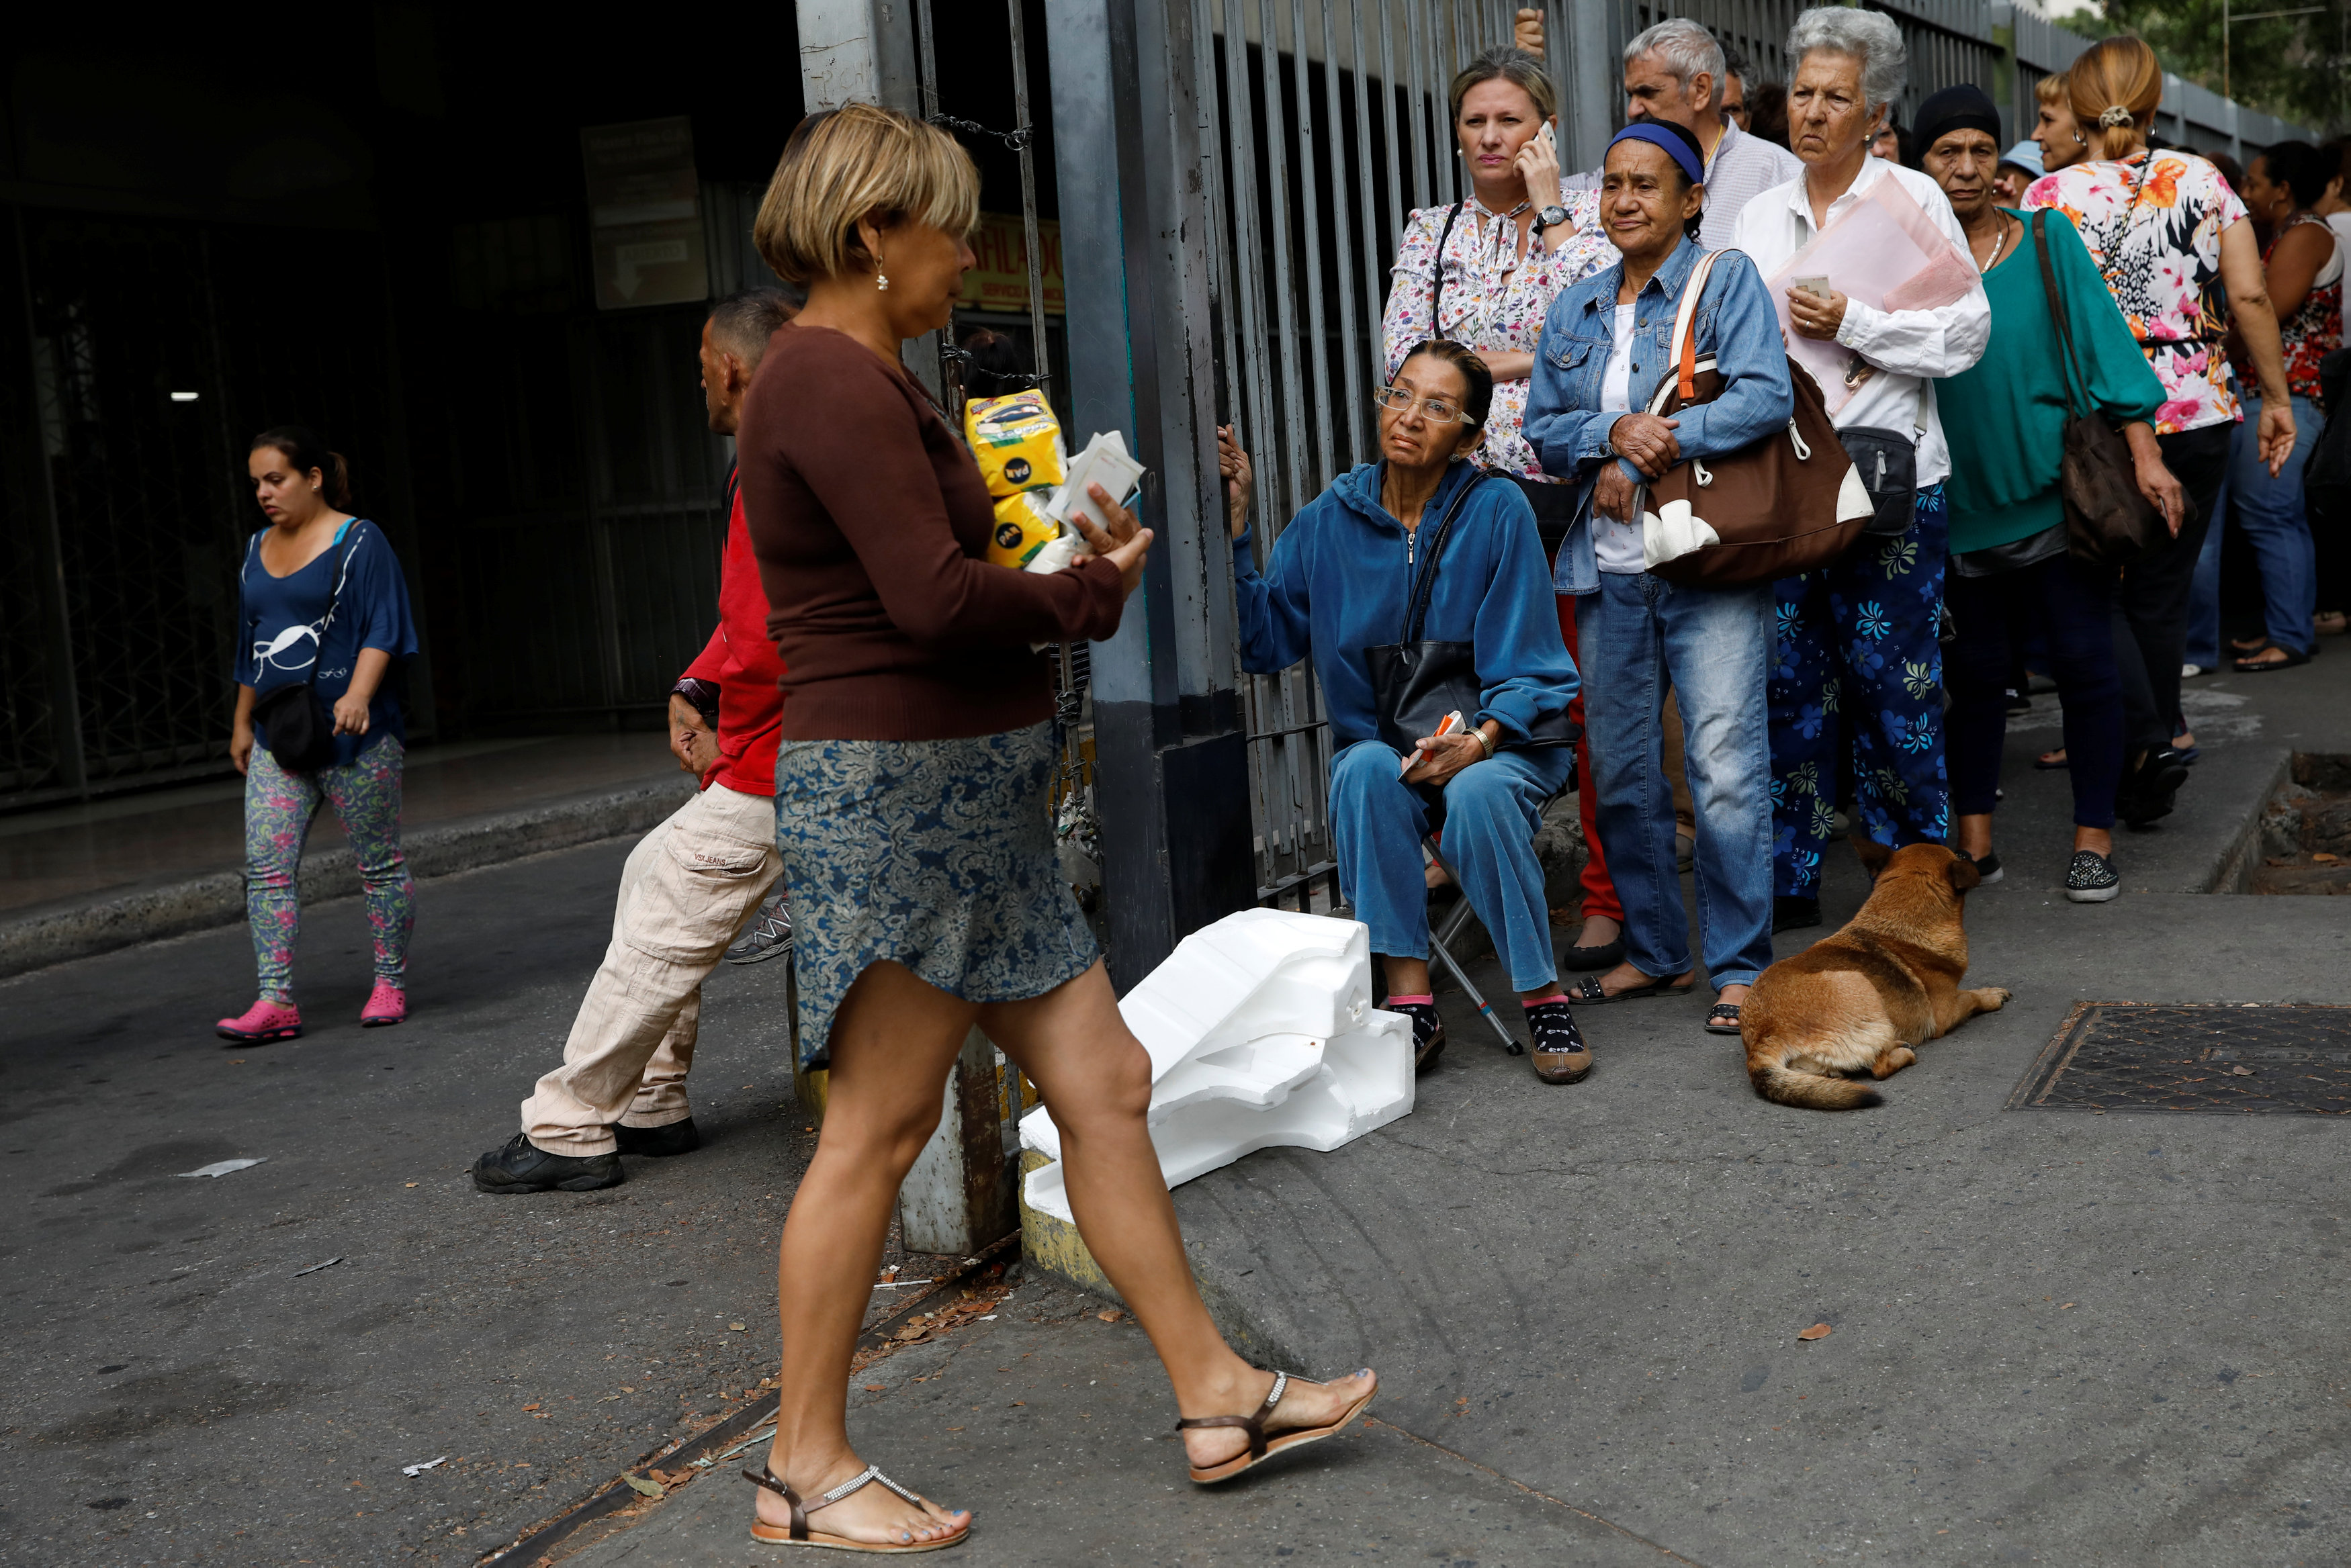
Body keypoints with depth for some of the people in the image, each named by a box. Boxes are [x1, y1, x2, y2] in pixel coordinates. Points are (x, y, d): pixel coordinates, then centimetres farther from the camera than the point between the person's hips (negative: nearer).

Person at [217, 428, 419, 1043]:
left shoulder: (359, 541, -4)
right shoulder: (259, 549, 16)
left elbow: (383, 629, -12)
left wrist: (357, 694, -26)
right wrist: (243, 722, 22)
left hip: (355, 736, -6)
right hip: (277, 739, 6)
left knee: (380, 864, 2)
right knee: (266, 868, -5)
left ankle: (390, 986, 14)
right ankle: (276, 1002, -5)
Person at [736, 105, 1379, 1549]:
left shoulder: (869, 377, 19)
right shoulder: (832, 380, -14)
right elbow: (934, 599, -24)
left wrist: (1085, 564, 4)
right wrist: (1089, 592, -7)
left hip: (966, 793, 10)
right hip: (891, 787, -10)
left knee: (1105, 1081, 10)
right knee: (879, 1128, -1)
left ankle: (1216, 1395, 18)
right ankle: (806, 1469, 13)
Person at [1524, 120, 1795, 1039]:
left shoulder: (1727, 280, 1)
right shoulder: (1576, 310, 17)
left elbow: (1767, 398, -11)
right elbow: (1542, 430, 12)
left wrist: (1652, 455, -14)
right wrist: (1613, 433, -9)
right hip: (1610, 570, 5)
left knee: (1725, 767, -9)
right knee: (1621, 772, 9)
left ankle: (1740, 965, 1)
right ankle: (1655, 952, 23)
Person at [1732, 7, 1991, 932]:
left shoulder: (1913, 200, 1)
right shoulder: (1762, 215, 14)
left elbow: (1965, 332, -6)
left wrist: (1851, 324, -14)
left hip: (1888, 478, -4)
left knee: (1892, 674, -1)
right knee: (1790, 679, 5)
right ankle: (1789, 881, 14)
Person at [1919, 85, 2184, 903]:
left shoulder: (2047, 240, 1)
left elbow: (2102, 339, -1)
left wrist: (2144, 454, -7)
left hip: (2055, 488, -1)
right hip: (1956, 498, 1)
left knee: (2083, 659, 0)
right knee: (1972, 668, 7)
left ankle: (2093, 837, 11)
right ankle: (1973, 837, 17)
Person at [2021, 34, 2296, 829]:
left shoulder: (2049, 195, -4)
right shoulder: (2202, 179, 2)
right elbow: (2250, 295, 0)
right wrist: (2276, 396, 9)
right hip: (2200, 413, 3)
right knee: (2163, 596, 12)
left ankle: (2146, 741, -12)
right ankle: (2149, 785, 19)